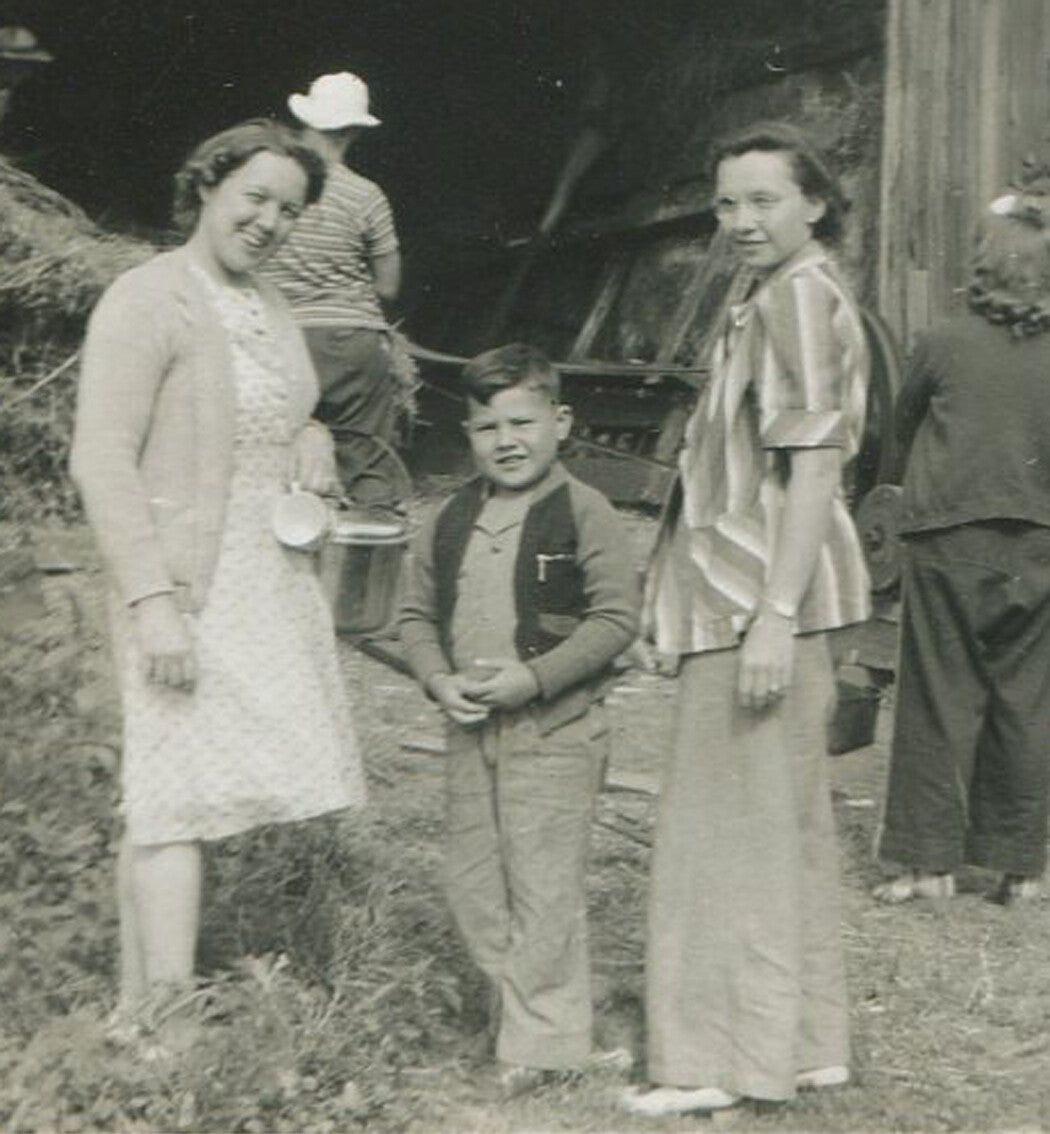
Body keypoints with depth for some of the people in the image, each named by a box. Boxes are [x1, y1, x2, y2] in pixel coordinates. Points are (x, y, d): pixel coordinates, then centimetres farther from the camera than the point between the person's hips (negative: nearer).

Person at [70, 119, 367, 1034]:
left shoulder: (267, 306, 17)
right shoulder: (148, 299, -8)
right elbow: (102, 460, -14)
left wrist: (314, 439, 8)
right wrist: (151, 597, -22)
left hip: (276, 582, 8)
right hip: (186, 586, -8)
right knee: (181, 790, -10)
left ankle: (139, 1008, 11)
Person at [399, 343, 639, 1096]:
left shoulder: (583, 513, -8)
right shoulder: (451, 521, 9)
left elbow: (617, 617, -12)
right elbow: (417, 612, 14)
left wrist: (532, 677, -19)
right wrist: (439, 680, -5)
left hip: (555, 729, -6)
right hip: (471, 726, 6)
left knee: (544, 887, -3)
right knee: (473, 884, 12)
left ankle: (546, 1044, 8)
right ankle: (523, 1003, 30)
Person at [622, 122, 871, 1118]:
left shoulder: (798, 296, -12)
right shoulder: (766, 296, 19)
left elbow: (815, 466, -20)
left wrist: (775, 615, -25)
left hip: (760, 598, -11)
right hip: (747, 596, 11)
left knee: (733, 821, -3)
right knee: (785, 818, 15)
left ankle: (725, 1059, 6)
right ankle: (804, 1042, 26)